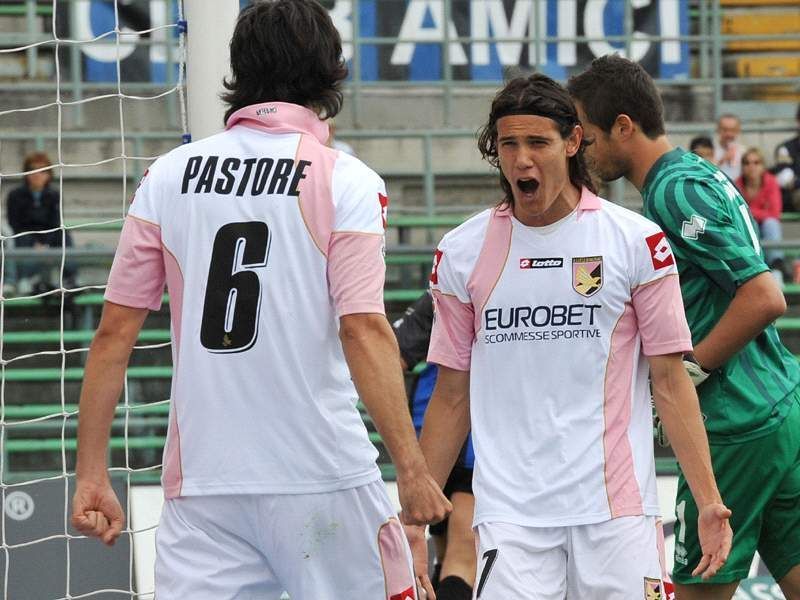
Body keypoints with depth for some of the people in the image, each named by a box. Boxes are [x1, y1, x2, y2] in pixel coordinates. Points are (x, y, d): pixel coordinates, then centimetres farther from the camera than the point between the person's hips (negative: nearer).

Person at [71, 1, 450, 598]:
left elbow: (115, 332, 5)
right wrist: (411, 469, -11)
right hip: (325, 480, -3)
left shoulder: (169, 176, 7)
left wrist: (92, 475, 8)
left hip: (199, 488, 3)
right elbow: (364, 331, -12)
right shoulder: (346, 181, -3)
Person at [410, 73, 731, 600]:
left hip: (617, 509, 0)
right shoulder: (462, 252, 7)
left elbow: (670, 381, 3)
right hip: (509, 512, 1)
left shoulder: (637, 241, 2)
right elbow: (452, 396, 12)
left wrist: (709, 501, -4)